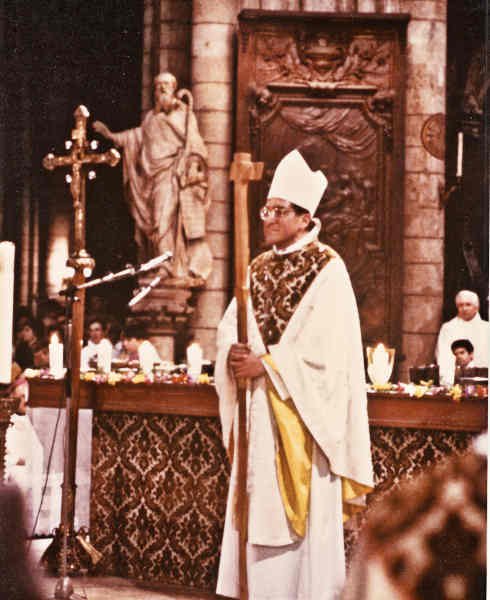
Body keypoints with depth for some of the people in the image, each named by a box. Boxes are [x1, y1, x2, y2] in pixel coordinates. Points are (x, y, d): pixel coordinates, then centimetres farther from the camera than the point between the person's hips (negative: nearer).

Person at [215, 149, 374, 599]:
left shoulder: (327, 269, -8)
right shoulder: (259, 269, 13)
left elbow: (328, 347, -17)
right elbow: (230, 327, 10)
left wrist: (265, 364, -17)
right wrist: (234, 353, -12)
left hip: (302, 415, -7)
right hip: (260, 411, 7)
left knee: (307, 511, -4)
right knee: (262, 511, 7)